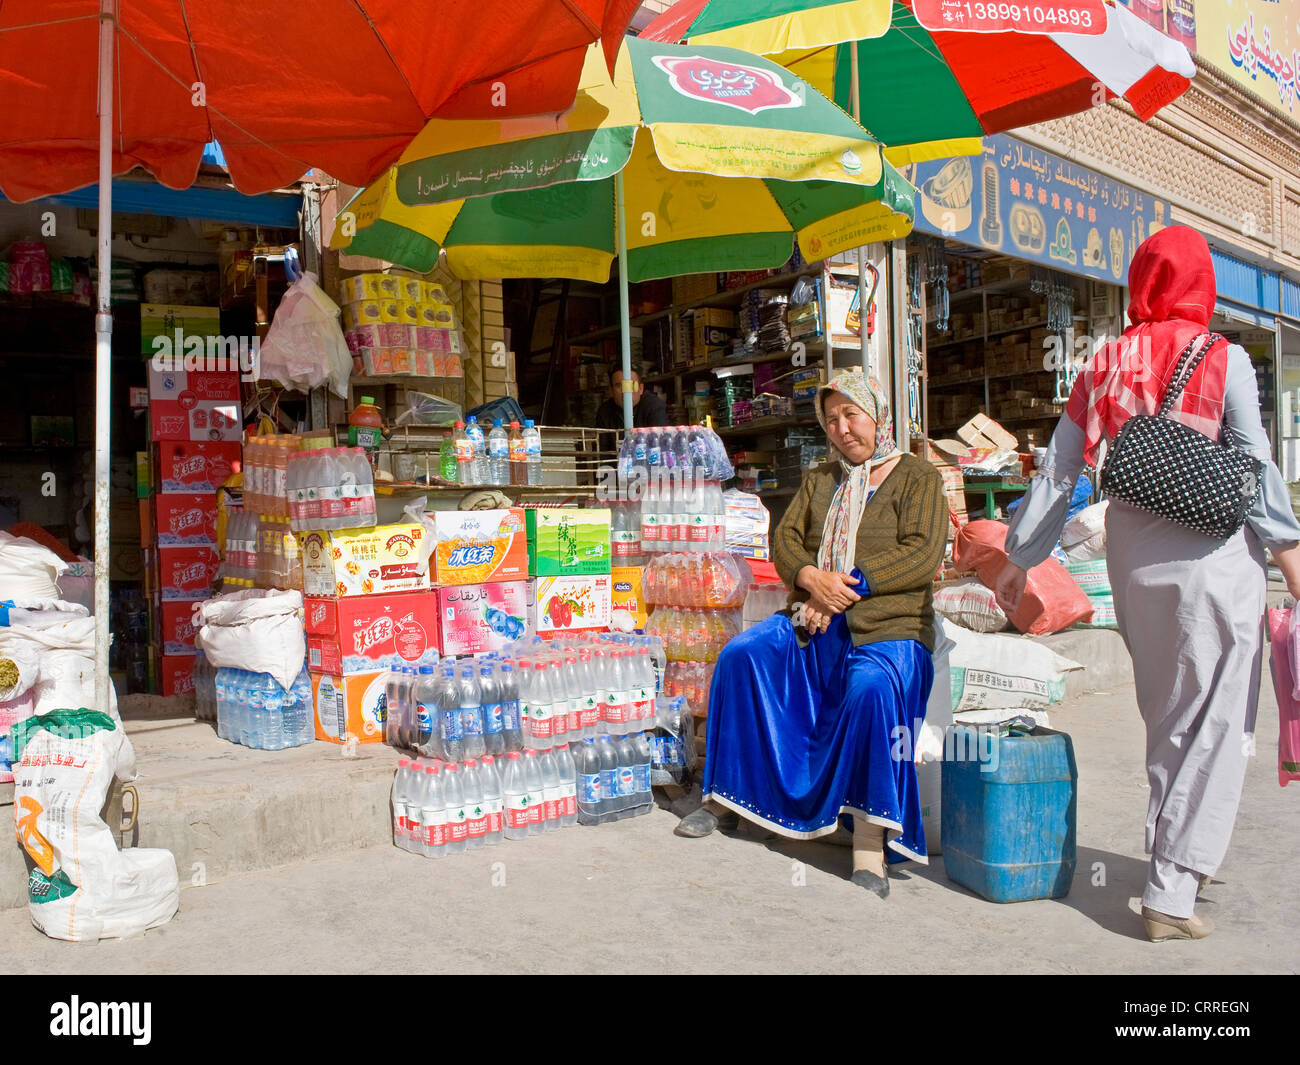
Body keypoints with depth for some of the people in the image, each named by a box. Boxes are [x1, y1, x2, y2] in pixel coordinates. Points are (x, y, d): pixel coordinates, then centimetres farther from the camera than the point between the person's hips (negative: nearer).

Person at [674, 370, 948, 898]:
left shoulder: (917, 476, 4)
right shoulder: (819, 479, 21)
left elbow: (923, 554, -9)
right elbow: (785, 538, 12)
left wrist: (851, 586, -17)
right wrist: (810, 578, -10)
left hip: (887, 625, -5)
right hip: (814, 622, 5)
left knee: (870, 686, -35)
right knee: (741, 654, -17)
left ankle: (869, 843, -31)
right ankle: (723, 795, -4)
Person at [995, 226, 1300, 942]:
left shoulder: (1103, 368, 6)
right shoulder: (1224, 361, -4)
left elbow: (1057, 471, 6)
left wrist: (1019, 557, 12)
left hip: (1131, 552, 5)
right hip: (1213, 552, -4)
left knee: (1165, 718, 19)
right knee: (1211, 724, 1)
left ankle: (1179, 856, 32)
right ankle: (1171, 894, 0)